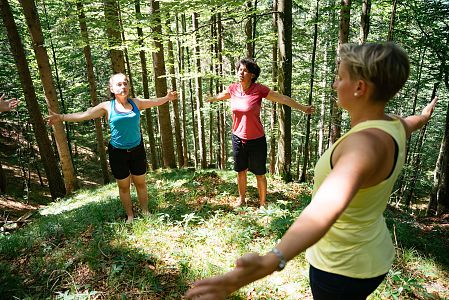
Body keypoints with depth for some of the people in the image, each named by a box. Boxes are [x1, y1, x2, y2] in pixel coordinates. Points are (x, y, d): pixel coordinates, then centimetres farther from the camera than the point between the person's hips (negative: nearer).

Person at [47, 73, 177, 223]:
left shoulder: (136, 102, 0)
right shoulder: (107, 107, -6)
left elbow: (154, 102, 13)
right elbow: (83, 115, -8)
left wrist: (167, 98, 10)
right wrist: (61, 117, -14)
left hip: (137, 150, 1)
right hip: (117, 153, -1)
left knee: (140, 183, 12)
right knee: (123, 186, 10)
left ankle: (145, 211, 29)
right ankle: (130, 216, 26)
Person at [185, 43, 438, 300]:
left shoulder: (366, 143, -33)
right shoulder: (394, 126, -3)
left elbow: (328, 205, -52)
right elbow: (410, 123, 24)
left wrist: (271, 261, -66)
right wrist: (424, 117, 49)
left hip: (342, 267, -8)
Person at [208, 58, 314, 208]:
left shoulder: (259, 89, -15)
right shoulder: (233, 89, -3)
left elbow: (283, 98, -12)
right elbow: (220, 96, 19)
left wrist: (303, 108, -13)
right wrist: (209, 100, 37)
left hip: (256, 140, -4)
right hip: (238, 138, 4)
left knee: (259, 174, 8)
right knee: (240, 171, 19)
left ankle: (262, 202, 28)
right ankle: (241, 198, 40)